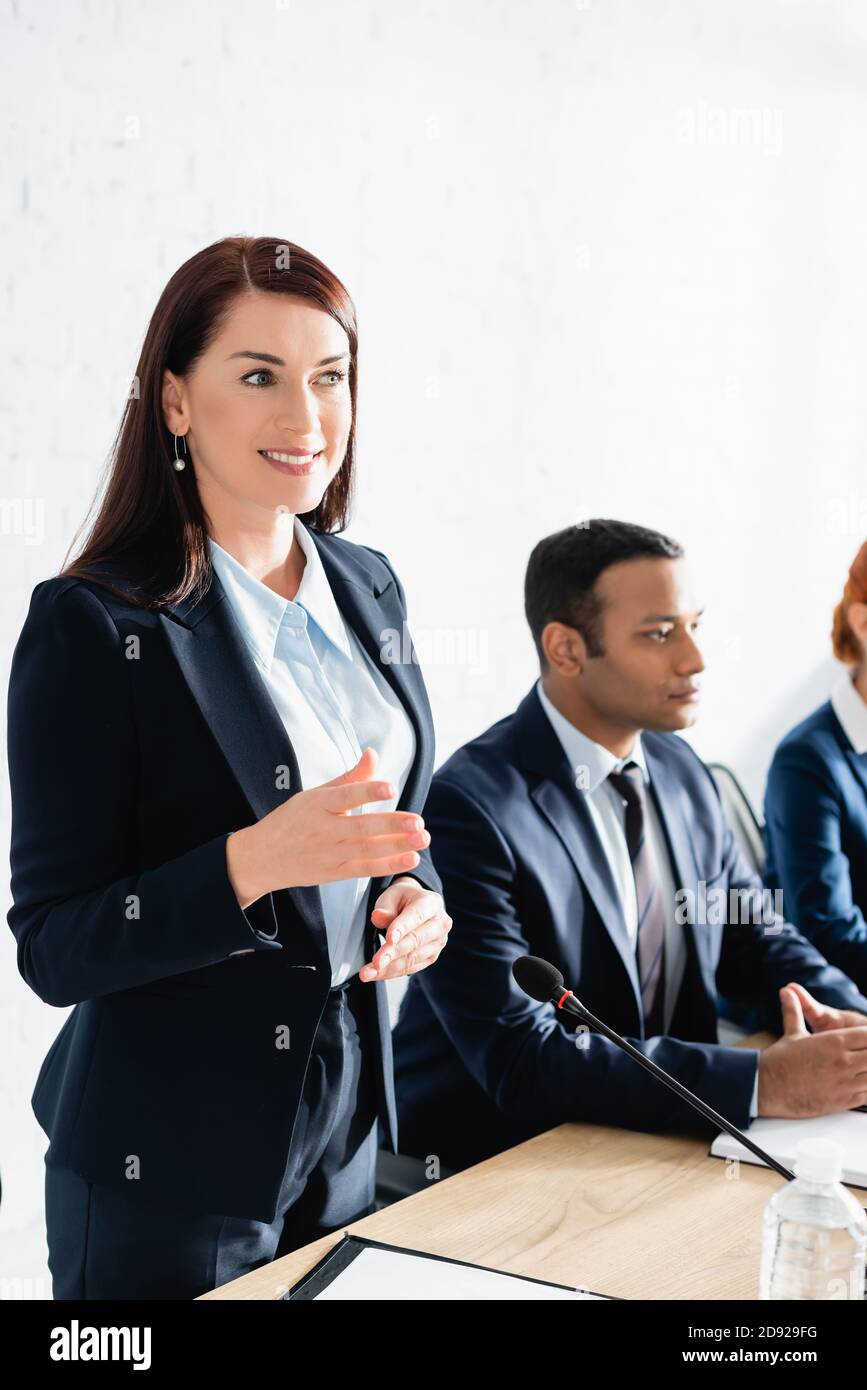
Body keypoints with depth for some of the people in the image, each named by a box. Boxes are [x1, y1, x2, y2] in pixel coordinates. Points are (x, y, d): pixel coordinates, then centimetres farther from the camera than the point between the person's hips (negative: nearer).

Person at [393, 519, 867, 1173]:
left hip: (662, 1146, 7)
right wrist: (766, 1081, -28)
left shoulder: (678, 769, 6)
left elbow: (756, 938, 13)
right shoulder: (468, 808, -19)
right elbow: (521, 1059, -24)